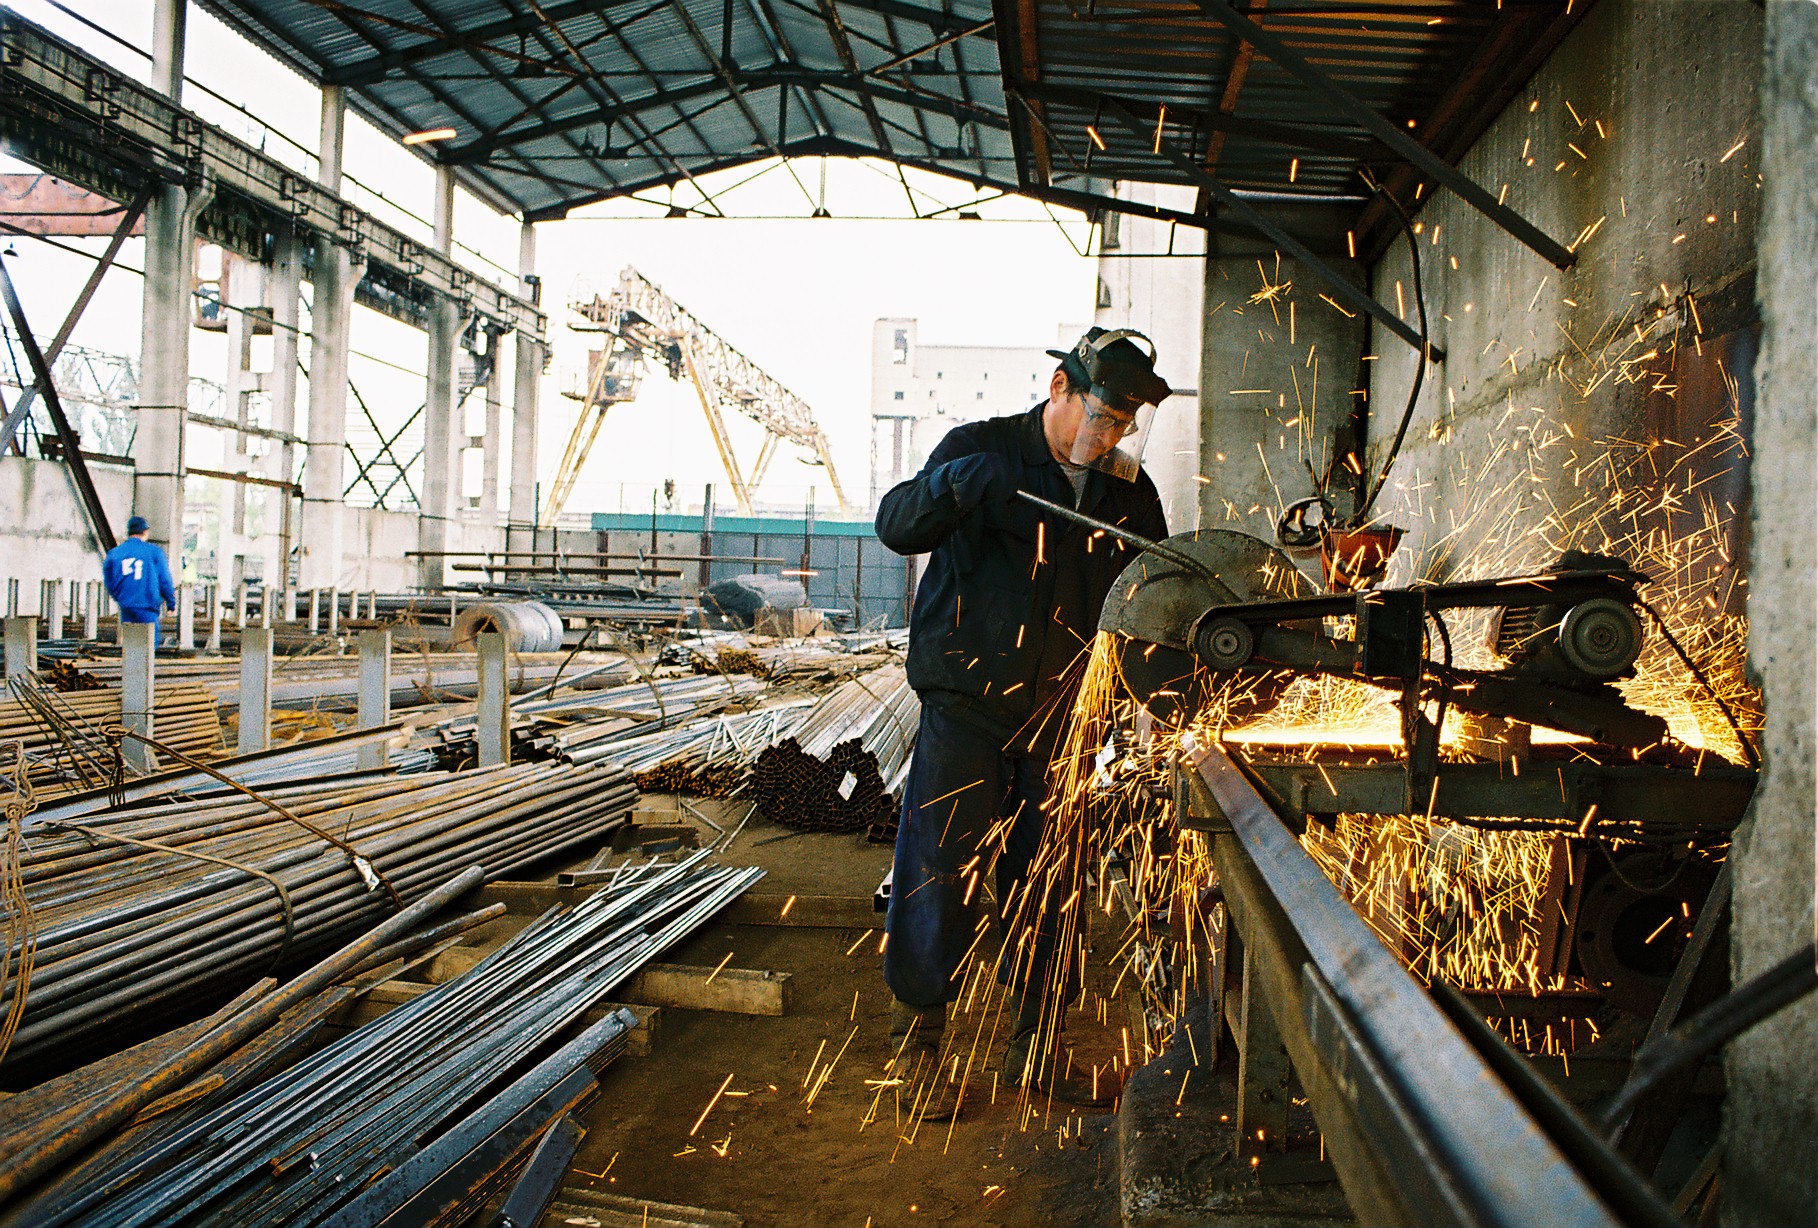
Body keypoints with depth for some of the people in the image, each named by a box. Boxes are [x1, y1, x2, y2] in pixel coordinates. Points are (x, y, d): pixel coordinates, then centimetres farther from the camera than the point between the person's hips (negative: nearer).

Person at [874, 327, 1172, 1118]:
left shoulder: (1129, 491, 8)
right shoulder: (982, 449, -4)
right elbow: (896, 526, -15)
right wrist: (949, 486, -36)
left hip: (1062, 716, 4)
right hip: (968, 704, -4)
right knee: (941, 873, -2)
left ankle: (1032, 1045, 25)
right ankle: (918, 1044, 14)